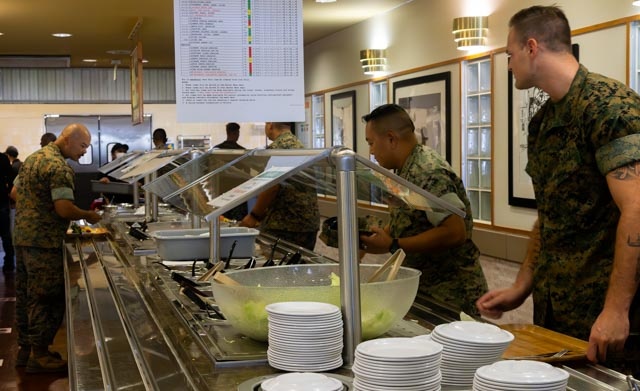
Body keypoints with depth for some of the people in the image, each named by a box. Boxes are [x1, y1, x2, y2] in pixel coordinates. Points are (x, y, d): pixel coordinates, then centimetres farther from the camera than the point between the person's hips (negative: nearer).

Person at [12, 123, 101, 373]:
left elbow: (15, 192, 21)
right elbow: (64, 209, -23)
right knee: (46, 298, -1)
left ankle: (25, 347, 25)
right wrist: (89, 216, -8)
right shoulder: (59, 167, -17)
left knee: (25, 295, 16)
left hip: (22, 237, 10)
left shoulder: (34, 157, 14)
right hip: (44, 241, -10)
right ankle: (39, 355, 5)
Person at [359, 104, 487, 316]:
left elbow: (455, 232, -28)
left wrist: (392, 246, -25)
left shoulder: (428, 173, -21)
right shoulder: (407, 170, 9)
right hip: (426, 289, 9)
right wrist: (375, 235, 1)